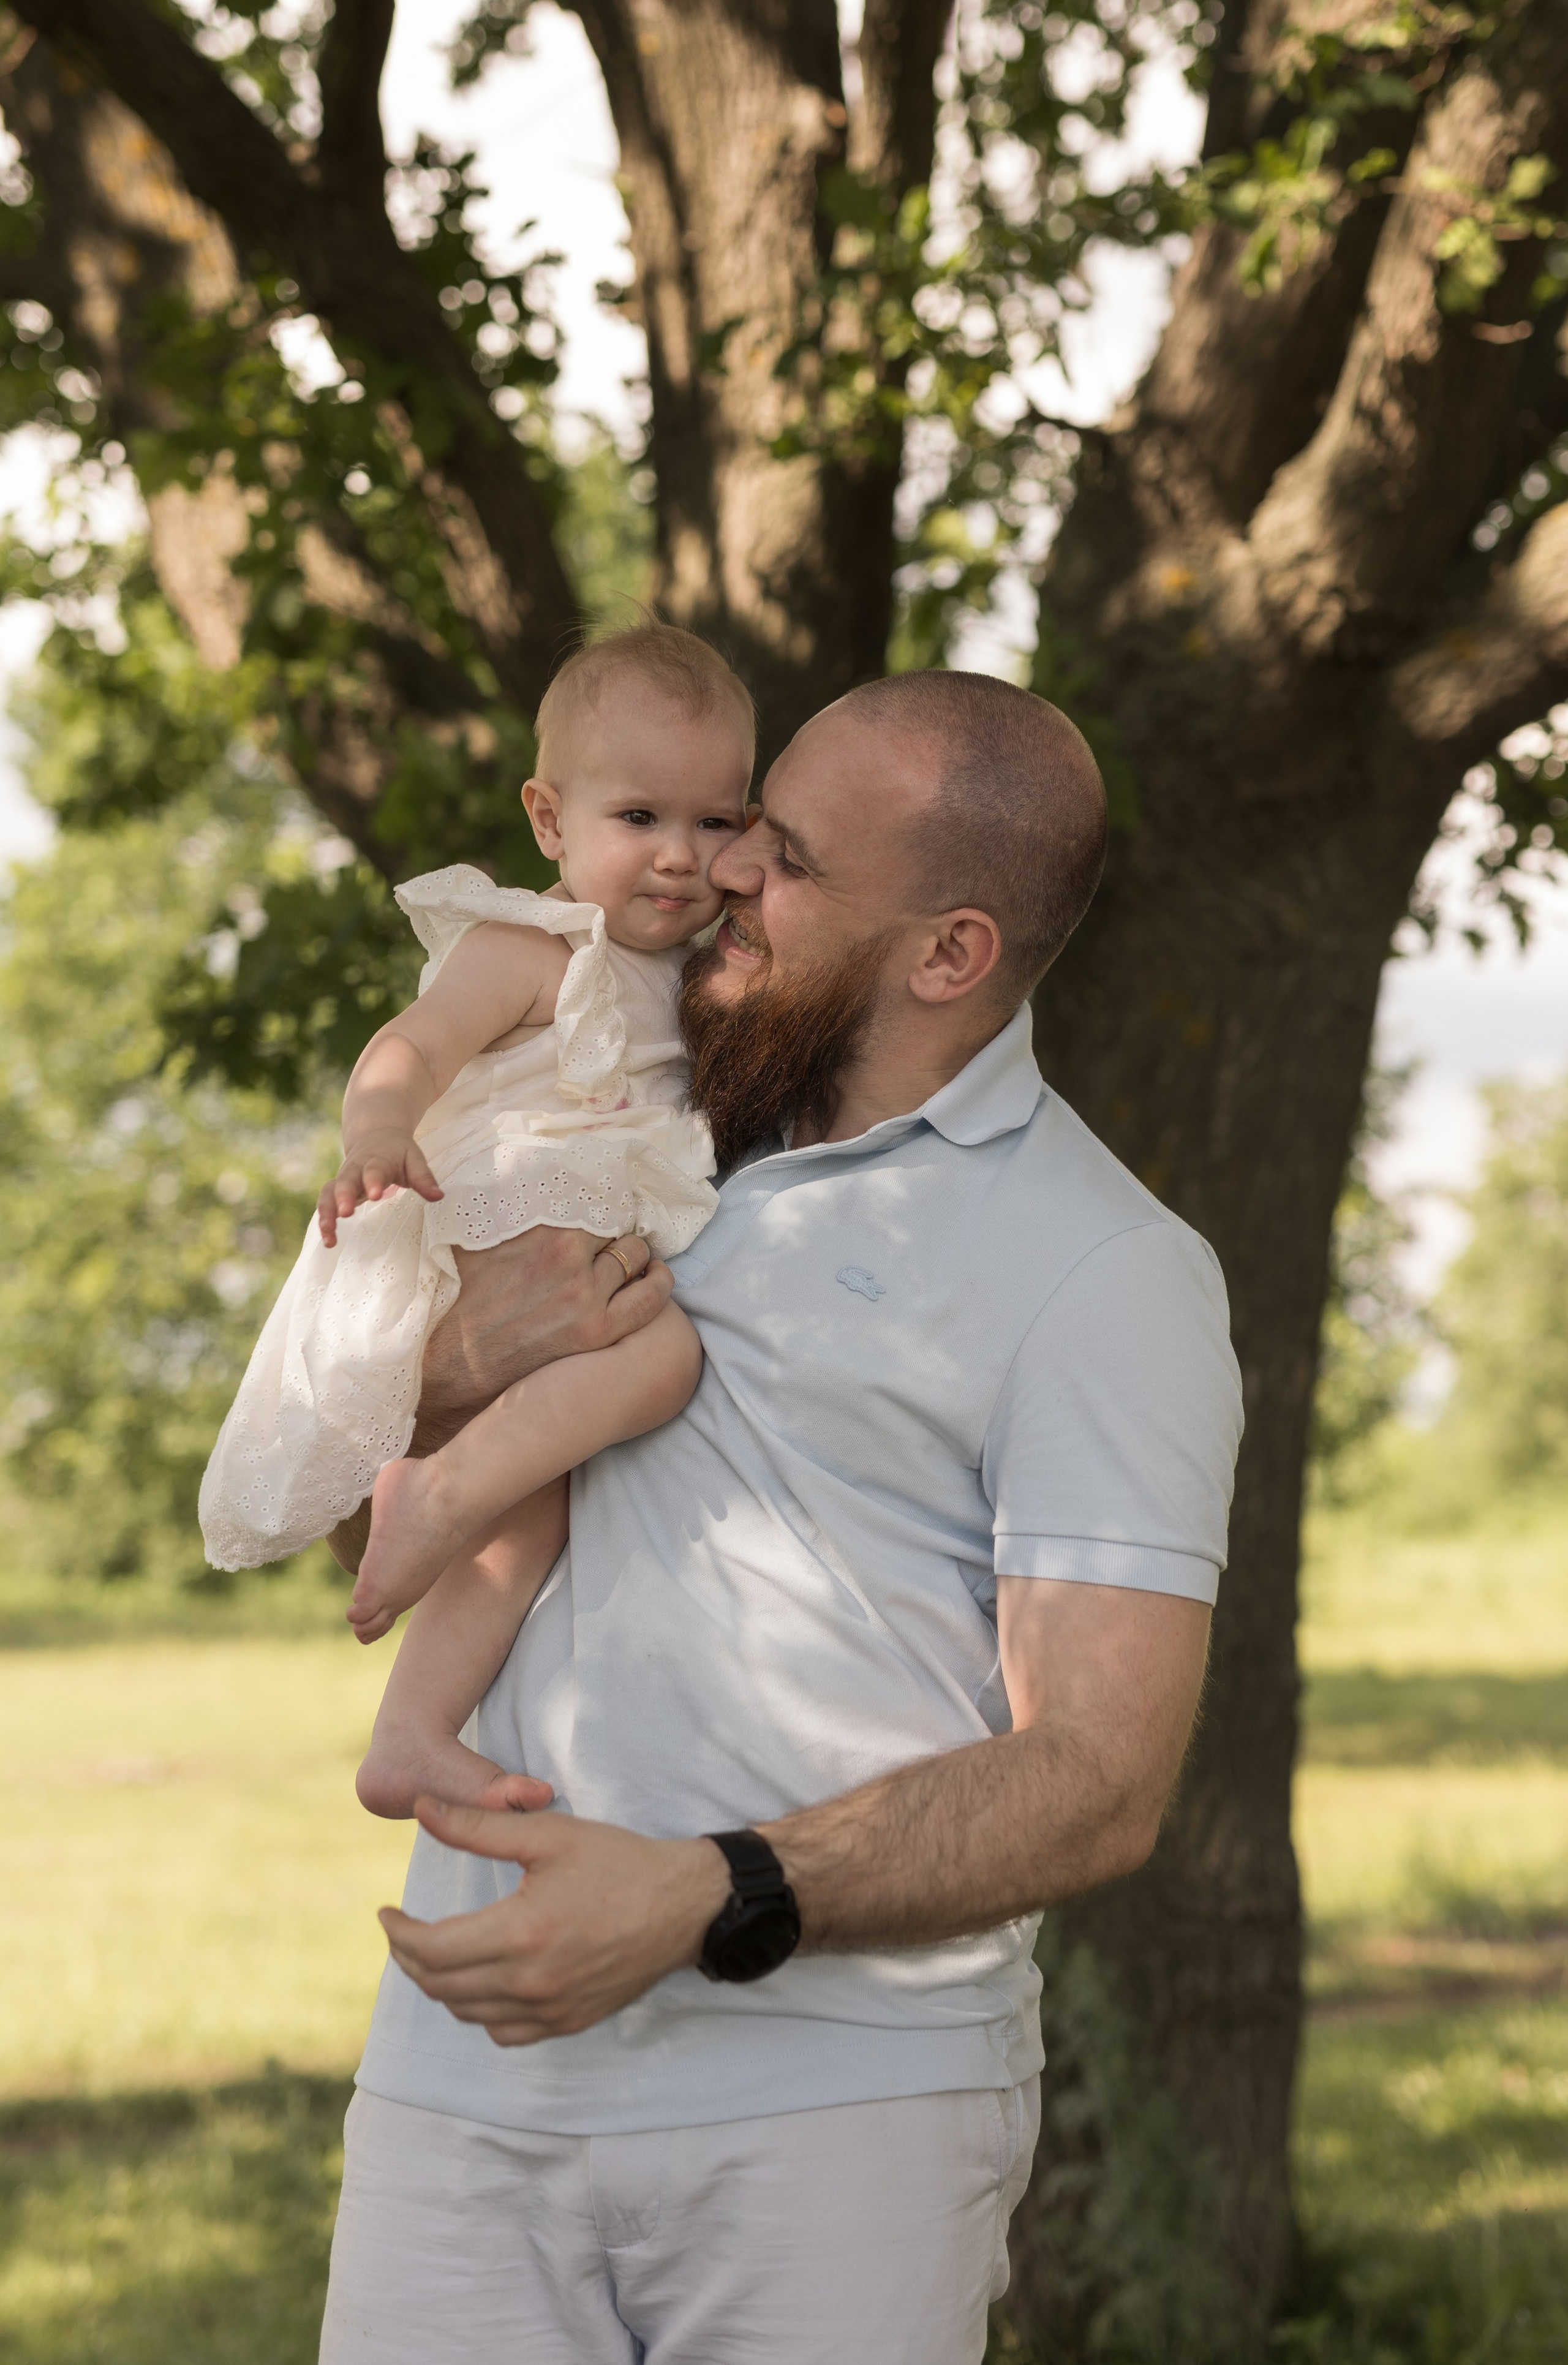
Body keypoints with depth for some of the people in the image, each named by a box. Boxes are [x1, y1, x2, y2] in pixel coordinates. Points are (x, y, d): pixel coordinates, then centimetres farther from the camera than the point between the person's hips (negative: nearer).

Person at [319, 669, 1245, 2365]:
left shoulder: (1105, 1273, -3)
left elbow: (1096, 1782, -11)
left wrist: (701, 1903, -23)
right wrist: (443, 1375, -3)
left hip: (832, 2113, -4)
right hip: (464, 2069, 5)